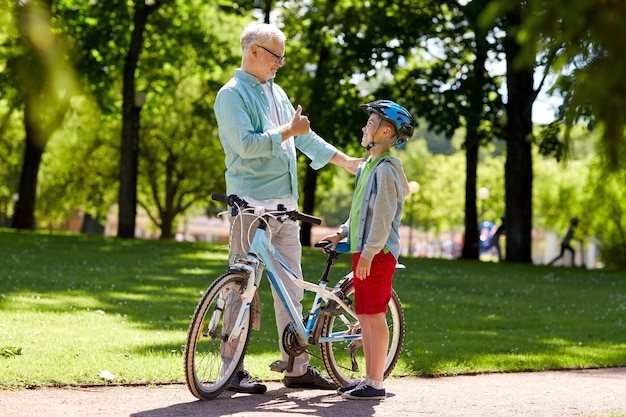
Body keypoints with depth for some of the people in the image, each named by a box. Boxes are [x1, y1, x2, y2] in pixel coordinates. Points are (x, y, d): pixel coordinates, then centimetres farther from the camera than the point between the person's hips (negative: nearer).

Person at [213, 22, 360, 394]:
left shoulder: (276, 92, 18)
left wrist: (346, 160, 26)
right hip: (251, 202, -8)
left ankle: (298, 367, 13)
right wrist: (288, 131, -14)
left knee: (291, 288, 8)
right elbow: (246, 144, -18)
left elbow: (303, 136, 25)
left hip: (285, 202, 8)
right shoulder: (232, 95, -6)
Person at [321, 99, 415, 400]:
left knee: (375, 315, -7)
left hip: (378, 253, -10)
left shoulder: (386, 169, -14)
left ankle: (376, 384, -3)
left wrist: (369, 252, -21)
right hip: (362, 251, 10)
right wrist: (343, 232, 15)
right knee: (364, 316, 12)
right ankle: (369, 378, 18)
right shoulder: (367, 166, 17)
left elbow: (383, 216, -19)